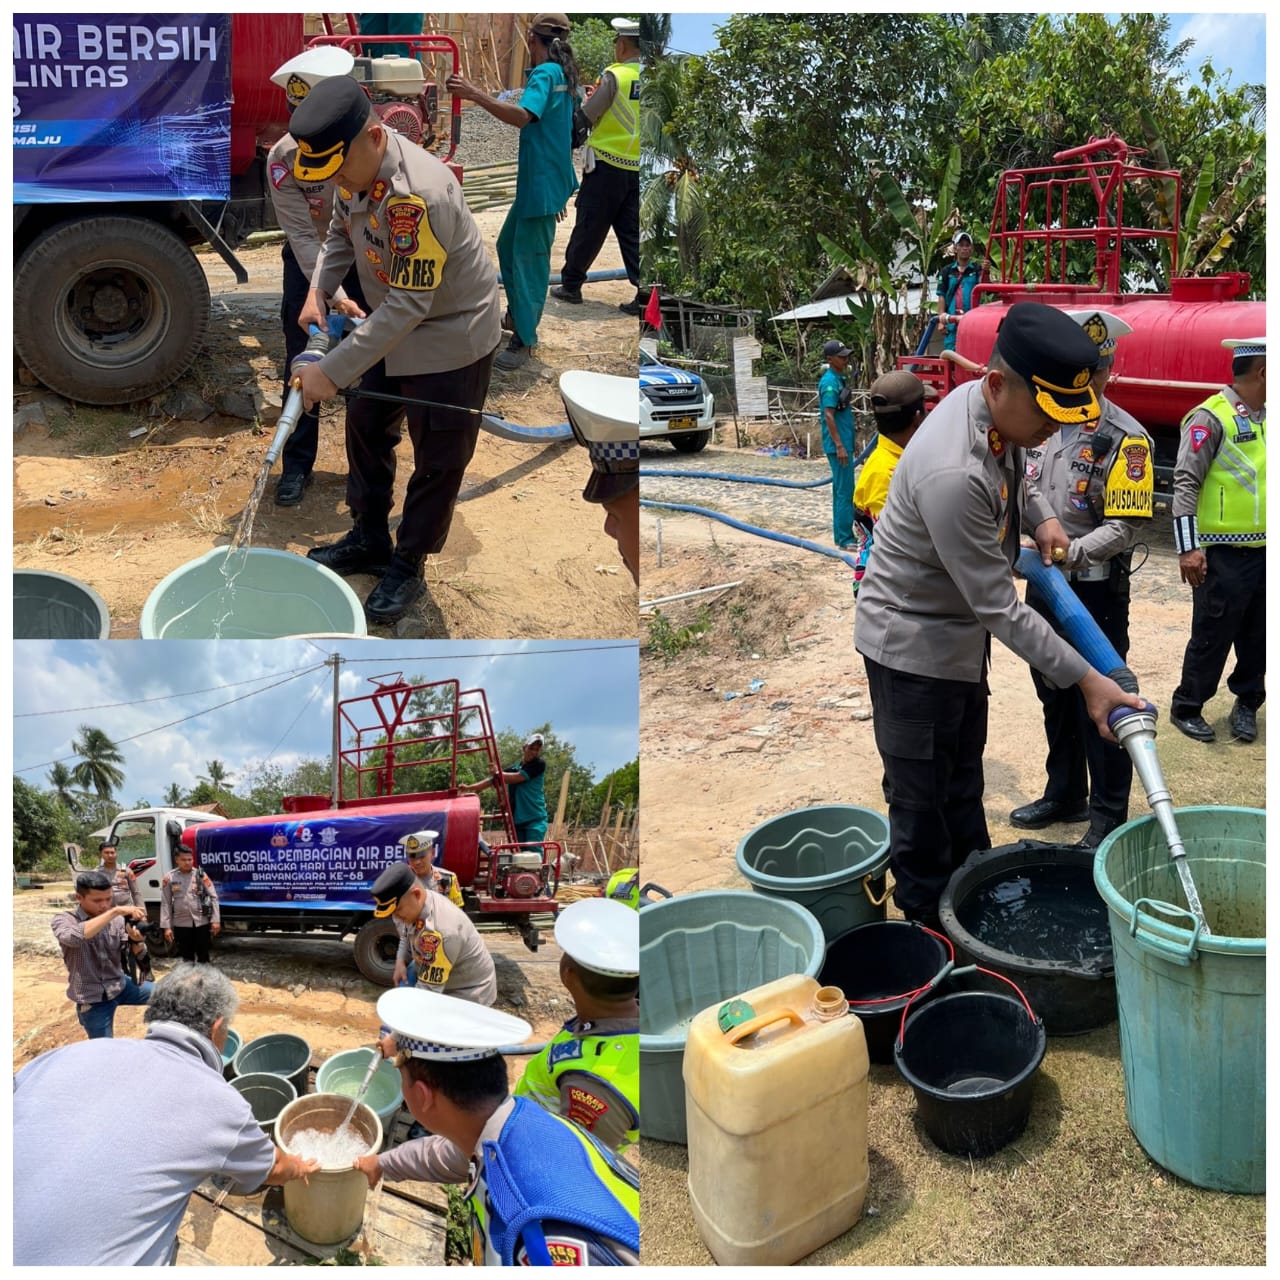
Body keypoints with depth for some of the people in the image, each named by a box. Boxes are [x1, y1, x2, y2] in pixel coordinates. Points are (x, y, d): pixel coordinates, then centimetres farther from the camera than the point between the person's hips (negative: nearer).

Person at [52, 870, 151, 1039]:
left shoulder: (117, 920, -5)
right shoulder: (62, 920, -14)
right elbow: (74, 936, -38)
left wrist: (136, 941, -30)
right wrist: (115, 911, -43)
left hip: (120, 986, 3)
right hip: (92, 1001, -3)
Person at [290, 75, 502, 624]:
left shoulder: (419, 194, -35)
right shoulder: (354, 167, -9)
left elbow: (409, 305, -34)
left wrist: (332, 372, -31)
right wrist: (318, 290, -5)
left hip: (451, 336, -9)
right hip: (392, 327, 9)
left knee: (437, 461, 4)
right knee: (366, 428, 19)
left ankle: (407, 567, 22)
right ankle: (369, 539, 37)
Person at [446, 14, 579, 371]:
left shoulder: (544, 74, -18)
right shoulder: (562, 74, 12)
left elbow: (522, 116, -36)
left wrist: (474, 94, -40)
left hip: (541, 184, -10)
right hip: (538, 181, 10)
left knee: (529, 259, -6)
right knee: (508, 246, 21)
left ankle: (524, 340, 0)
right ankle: (518, 314, 33)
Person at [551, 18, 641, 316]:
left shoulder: (614, 76, -11)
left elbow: (585, 117, -7)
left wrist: (588, 100, 14)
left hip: (607, 164, -4)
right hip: (638, 169, 4)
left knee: (588, 228, 6)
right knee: (632, 233, 8)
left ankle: (571, 284, 17)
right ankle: (644, 294, 0)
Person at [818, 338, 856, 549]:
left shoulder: (840, 379, 14)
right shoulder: (830, 382, -16)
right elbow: (828, 415, -20)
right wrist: (839, 446, -22)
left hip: (845, 442, 10)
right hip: (838, 445, -10)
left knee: (842, 490, 13)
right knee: (844, 491, -8)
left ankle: (843, 534, 20)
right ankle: (844, 539, -6)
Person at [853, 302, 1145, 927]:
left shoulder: (994, 410, -7)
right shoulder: (953, 474, -36)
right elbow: (1000, 608, -28)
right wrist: (1086, 679, -23)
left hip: (960, 631, 10)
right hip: (913, 642, -10)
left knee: (964, 782, 23)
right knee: (921, 799, 4)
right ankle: (928, 924, 21)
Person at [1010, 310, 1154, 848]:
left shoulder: (1125, 438, -14)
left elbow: (1127, 526, -18)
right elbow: (1022, 483, 1)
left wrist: (1070, 555, -29)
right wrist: (1044, 523, -19)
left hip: (1095, 590, -6)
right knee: (1055, 696, 19)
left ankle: (1108, 817, 17)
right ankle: (1064, 795, 36)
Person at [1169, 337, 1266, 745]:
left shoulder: (1265, 417, 11)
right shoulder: (1211, 418, -11)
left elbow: (1265, 478, 19)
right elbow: (1186, 483, -14)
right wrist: (1188, 548, -19)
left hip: (1265, 552, 7)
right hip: (1223, 554, -7)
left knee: (1258, 636, 14)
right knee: (1212, 636, 2)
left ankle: (1247, 704, 30)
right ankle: (1186, 708, 18)